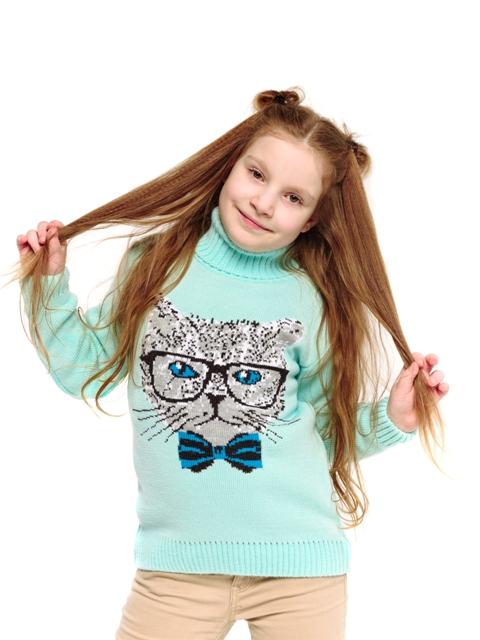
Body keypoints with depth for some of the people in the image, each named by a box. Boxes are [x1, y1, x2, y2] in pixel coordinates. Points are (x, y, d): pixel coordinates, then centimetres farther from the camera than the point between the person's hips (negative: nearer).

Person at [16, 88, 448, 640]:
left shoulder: (315, 301, -3)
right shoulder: (154, 264, -2)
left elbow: (328, 433, 6)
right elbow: (84, 371, 7)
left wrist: (390, 420, -10)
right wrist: (49, 283, -1)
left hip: (300, 560, 0)